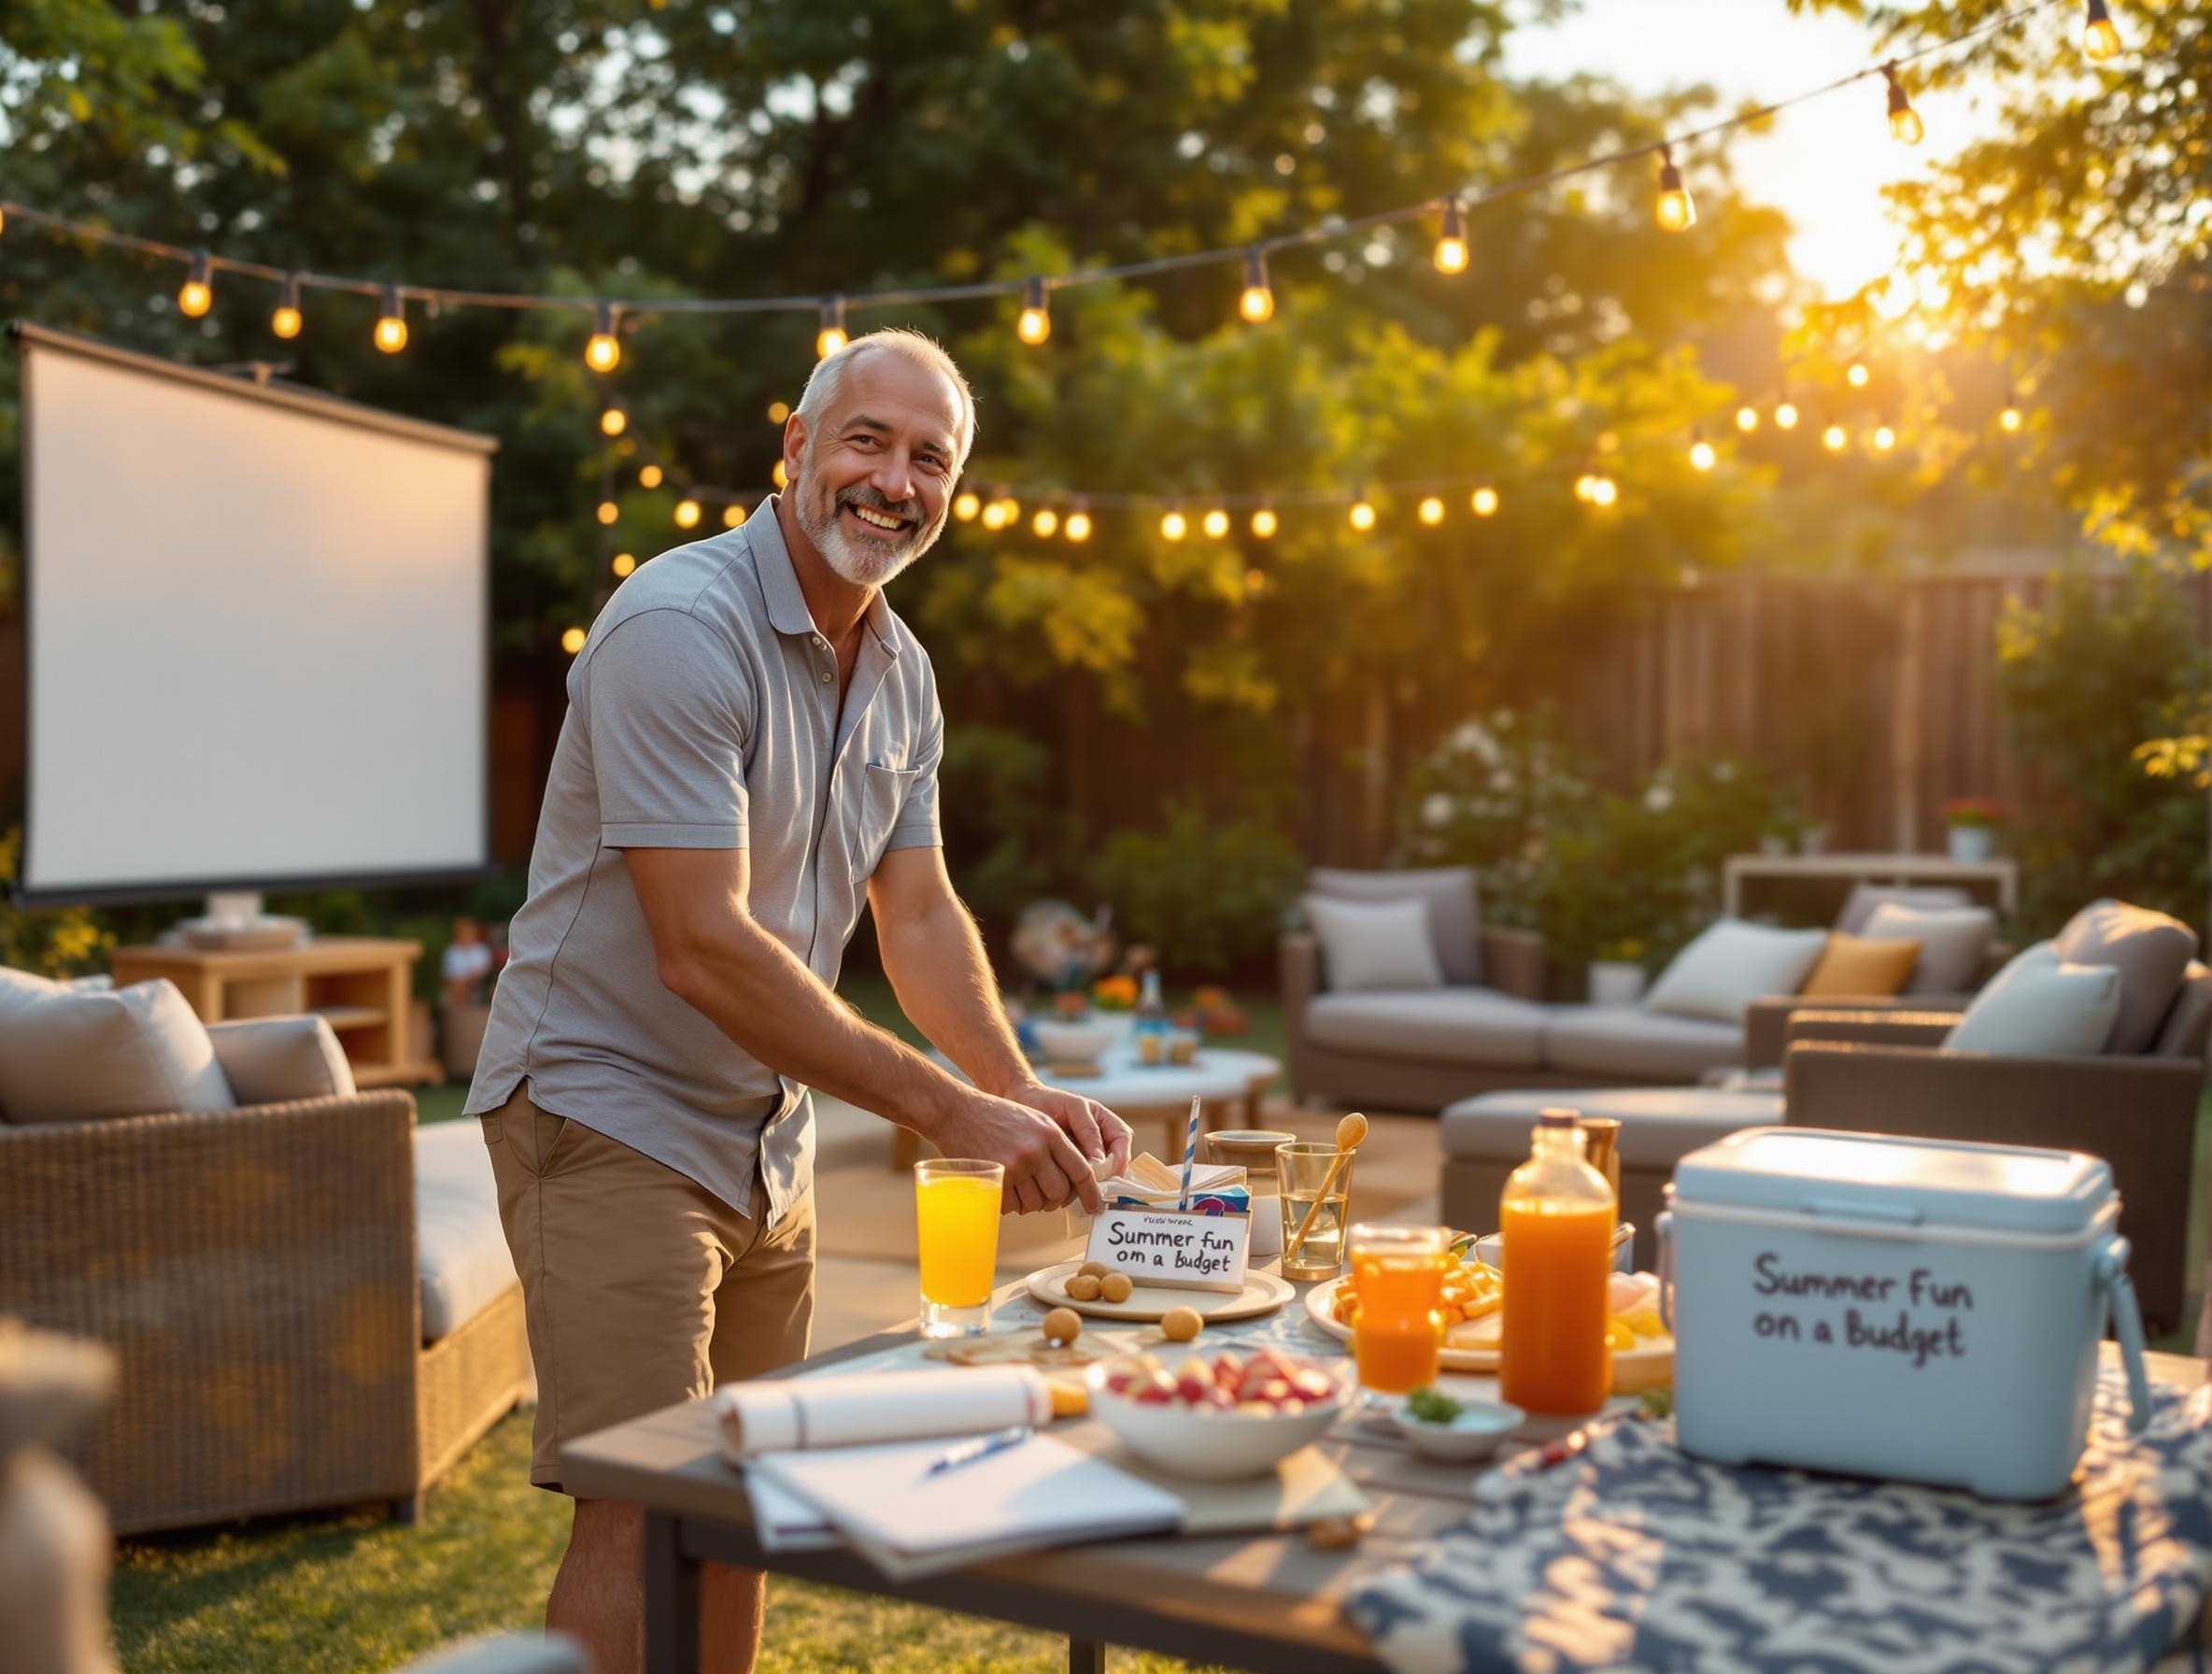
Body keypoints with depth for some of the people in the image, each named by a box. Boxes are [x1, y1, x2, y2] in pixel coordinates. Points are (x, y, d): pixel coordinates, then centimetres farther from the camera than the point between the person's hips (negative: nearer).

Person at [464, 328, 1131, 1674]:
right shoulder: (681, 627, -21)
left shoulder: (902, 674, 7)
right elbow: (702, 949, -26)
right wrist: (949, 1110, -25)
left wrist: (1022, 1091, -11)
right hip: (612, 1115, -8)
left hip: (768, 1134, 8)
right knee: (643, 1517, -10)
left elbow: (918, 914, 7)